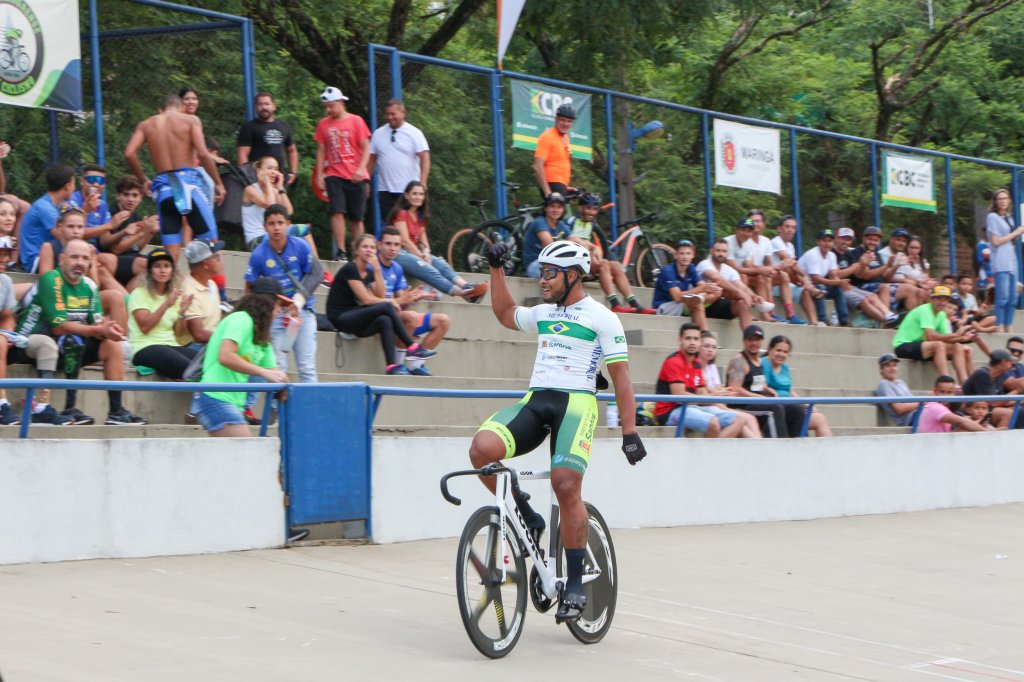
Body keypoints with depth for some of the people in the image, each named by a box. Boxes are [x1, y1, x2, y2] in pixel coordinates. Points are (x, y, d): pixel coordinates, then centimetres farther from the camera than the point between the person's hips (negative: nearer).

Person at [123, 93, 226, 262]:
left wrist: (143, 180, 12)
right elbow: (203, 154, -9)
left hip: (163, 185, 3)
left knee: (170, 251, 4)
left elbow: (129, 153, 0)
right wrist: (218, 183, -2)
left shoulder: (146, 125, 13)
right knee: (210, 242, 3)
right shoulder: (190, 120, 4)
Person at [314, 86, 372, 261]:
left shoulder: (356, 121, -1)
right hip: (334, 175, 1)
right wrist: (319, 175, 4)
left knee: (357, 217, 3)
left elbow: (366, 148, -2)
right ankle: (340, 252, -13)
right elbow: (321, 151, 11)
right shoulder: (323, 124, 7)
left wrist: (361, 169, -16)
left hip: (356, 177, -1)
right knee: (337, 211, -13)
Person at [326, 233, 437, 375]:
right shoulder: (350, 269, -11)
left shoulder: (369, 272, 14)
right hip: (340, 319, -8)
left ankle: (392, 365, -30)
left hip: (354, 318, 8)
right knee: (387, 307, -24)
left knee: (385, 321, -23)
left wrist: (377, 270, -5)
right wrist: (389, 302, -4)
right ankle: (411, 347, -18)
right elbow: (366, 299, -16)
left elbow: (381, 296, -2)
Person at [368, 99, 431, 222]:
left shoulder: (414, 133, -2)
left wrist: (422, 181, -21)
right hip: (385, 190, 3)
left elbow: (425, 157, -9)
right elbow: (371, 159, 13)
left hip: (409, 189, -3)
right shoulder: (378, 134, 10)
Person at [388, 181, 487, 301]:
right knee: (429, 270, -30)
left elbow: (423, 239, 12)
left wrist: (426, 253, -8)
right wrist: (422, 256, -15)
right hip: (400, 253, -7)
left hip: (415, 252, 7)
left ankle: (466, 286, -46)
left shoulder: (420, 216, 19)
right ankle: (461, 292, -51)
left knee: (441, 264, -22)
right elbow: (405, 240, -12)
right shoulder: (401, 213, -6)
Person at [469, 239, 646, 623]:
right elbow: (505, 314, 40)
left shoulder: (601, 318, 3)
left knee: (566, 485, -23)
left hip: (576, 403, -5)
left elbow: (621, 377, 2)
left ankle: (575, 584, -10)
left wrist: (629, 432, -4)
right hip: (535, 400, 5)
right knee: (482, 448, -23)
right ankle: (527, 520, -3)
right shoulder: (543, 314, 22)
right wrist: (497, 269, 29)